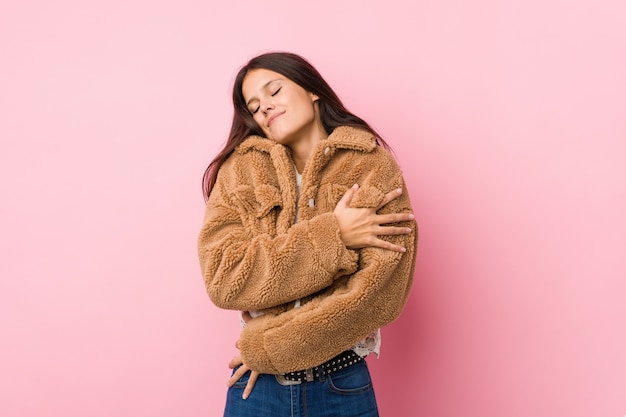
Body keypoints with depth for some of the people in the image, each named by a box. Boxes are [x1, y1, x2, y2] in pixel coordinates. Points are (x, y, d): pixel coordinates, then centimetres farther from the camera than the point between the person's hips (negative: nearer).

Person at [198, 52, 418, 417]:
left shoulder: (374, 167, -6)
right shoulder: (239, 170, -1)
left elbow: (380, 291, -14)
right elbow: (224, 279, -11)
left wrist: (269, 348, -13)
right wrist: (332, 236, -17)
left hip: (343, 384, -1)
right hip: (256, 385, 1)